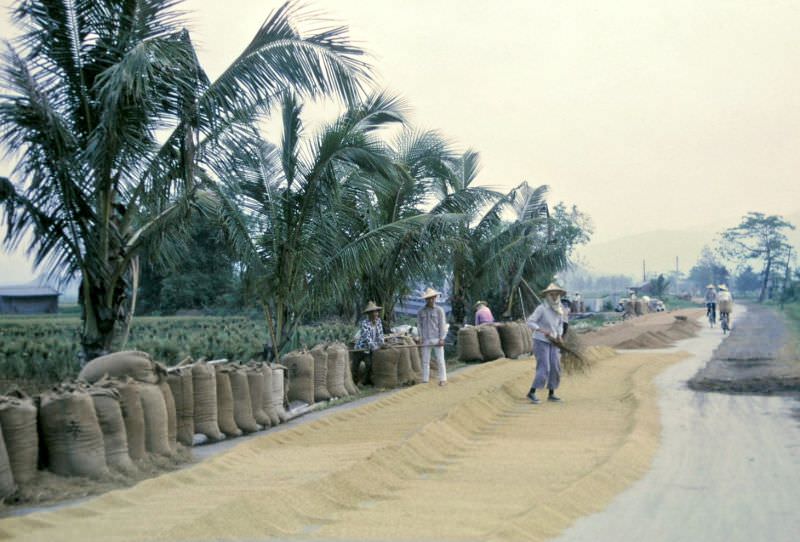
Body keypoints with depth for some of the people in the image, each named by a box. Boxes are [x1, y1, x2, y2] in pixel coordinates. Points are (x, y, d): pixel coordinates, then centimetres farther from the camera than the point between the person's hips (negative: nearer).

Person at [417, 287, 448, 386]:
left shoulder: (439, 310, -1)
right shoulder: (421, 312, 6)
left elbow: (443, 325, -2)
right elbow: (419, 325, 8)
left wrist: (442, 339, -8)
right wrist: (421, 337, -1)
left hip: (437, 340, -2)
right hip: (426, 340, 2)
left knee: (440, 360, 0)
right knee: (425, 361, 5)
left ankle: (443, 379, 6)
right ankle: (425, 380, 11)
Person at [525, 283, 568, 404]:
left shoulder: (559, 310, 3)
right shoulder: (541, 308, -16)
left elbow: (560, 325, 16)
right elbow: (530, 322, -18)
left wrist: (559, 336, -3)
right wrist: (543, 331, -29)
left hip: (552, 343, 7)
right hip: (541, 341, -7)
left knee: (555, 368, 1)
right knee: (544, 369, -15)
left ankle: (551, 394, 12)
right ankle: (532, 393, -8)